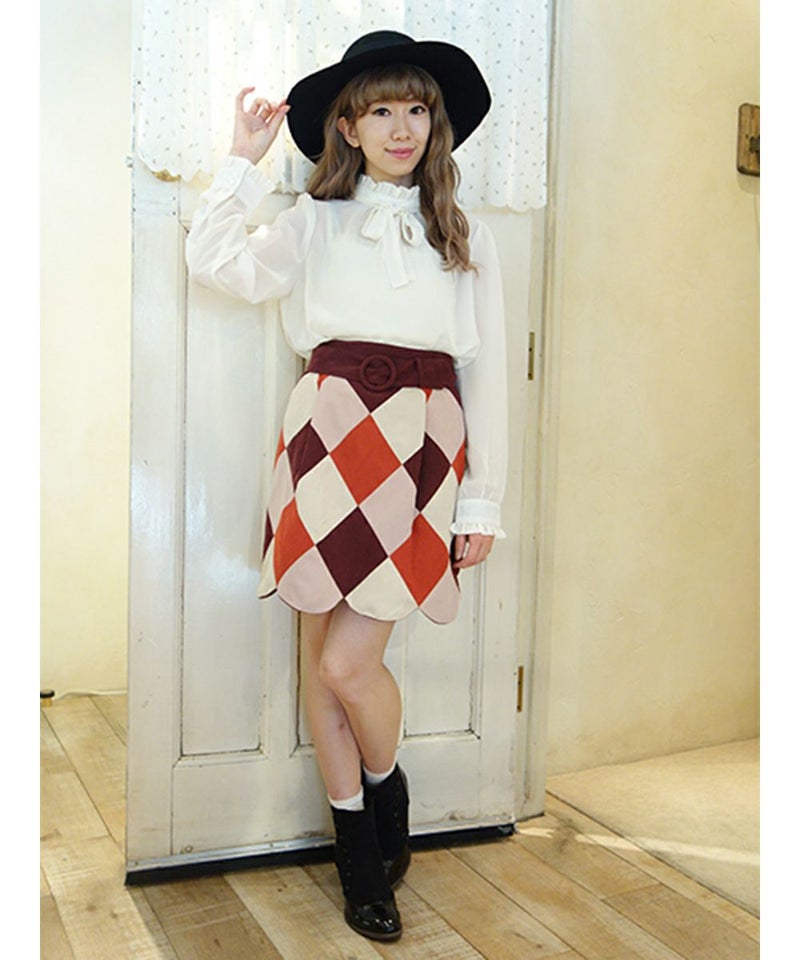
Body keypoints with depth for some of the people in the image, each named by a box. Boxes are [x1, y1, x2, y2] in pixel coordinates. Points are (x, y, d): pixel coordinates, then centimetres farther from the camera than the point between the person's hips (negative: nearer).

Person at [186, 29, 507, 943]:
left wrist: (483, 502, 5)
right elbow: (218, 261, -5)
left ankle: (386, 792, 26)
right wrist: (245, 159, 1)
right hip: (329, 438, 1)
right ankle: (359, 845, 26)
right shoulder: (317, 222, 12)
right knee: (320, 654, 5)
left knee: (348, 662, -8)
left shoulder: (467, 237, 13)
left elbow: (484, 371, 9)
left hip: (422, 450, -1)